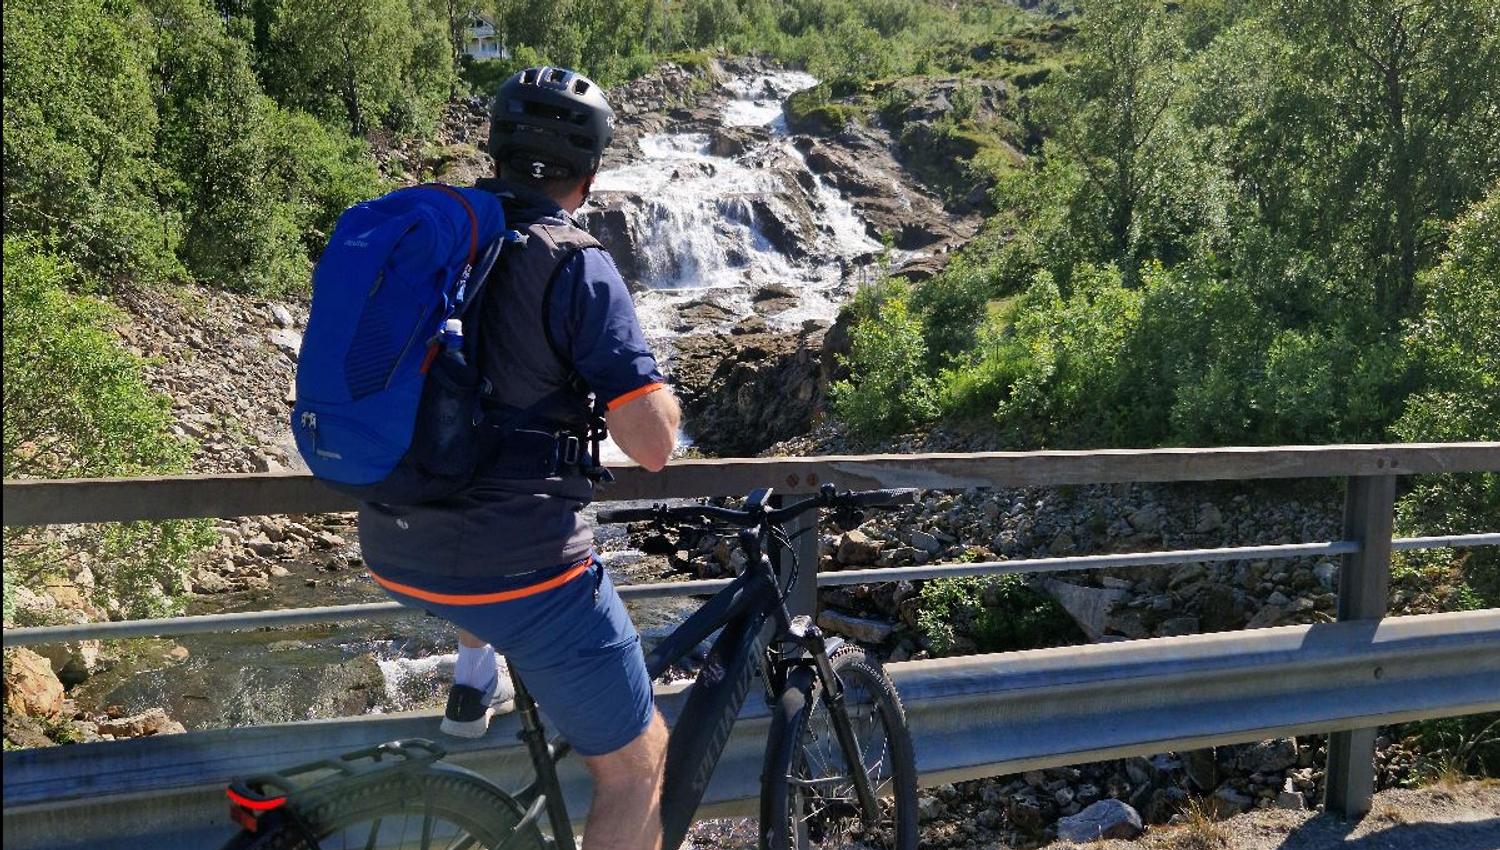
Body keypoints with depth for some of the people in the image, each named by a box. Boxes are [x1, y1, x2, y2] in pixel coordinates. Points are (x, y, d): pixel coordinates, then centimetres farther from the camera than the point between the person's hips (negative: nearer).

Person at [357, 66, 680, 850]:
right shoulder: (574, 264, -13)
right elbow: (653, 443, -17)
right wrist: (652, 381, 5)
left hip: (392, 551, 7)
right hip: (515, 570, -7)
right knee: (637, 763, 10)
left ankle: (473, 682, 38)